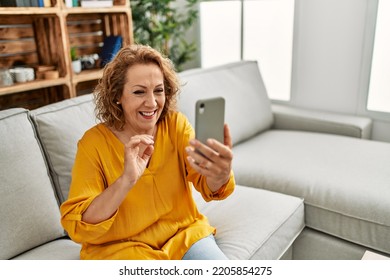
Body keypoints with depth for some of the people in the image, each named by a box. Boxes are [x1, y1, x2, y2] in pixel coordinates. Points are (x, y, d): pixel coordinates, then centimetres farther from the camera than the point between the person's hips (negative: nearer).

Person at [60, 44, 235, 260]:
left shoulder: (176, 125, -7)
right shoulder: (94, 142, -13)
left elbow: (209, 186, -20)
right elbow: (77, 228, -19)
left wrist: (221, 174, -45)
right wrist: (126, 180, -35)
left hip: (183, 233, 2)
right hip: (121, 246, -1)